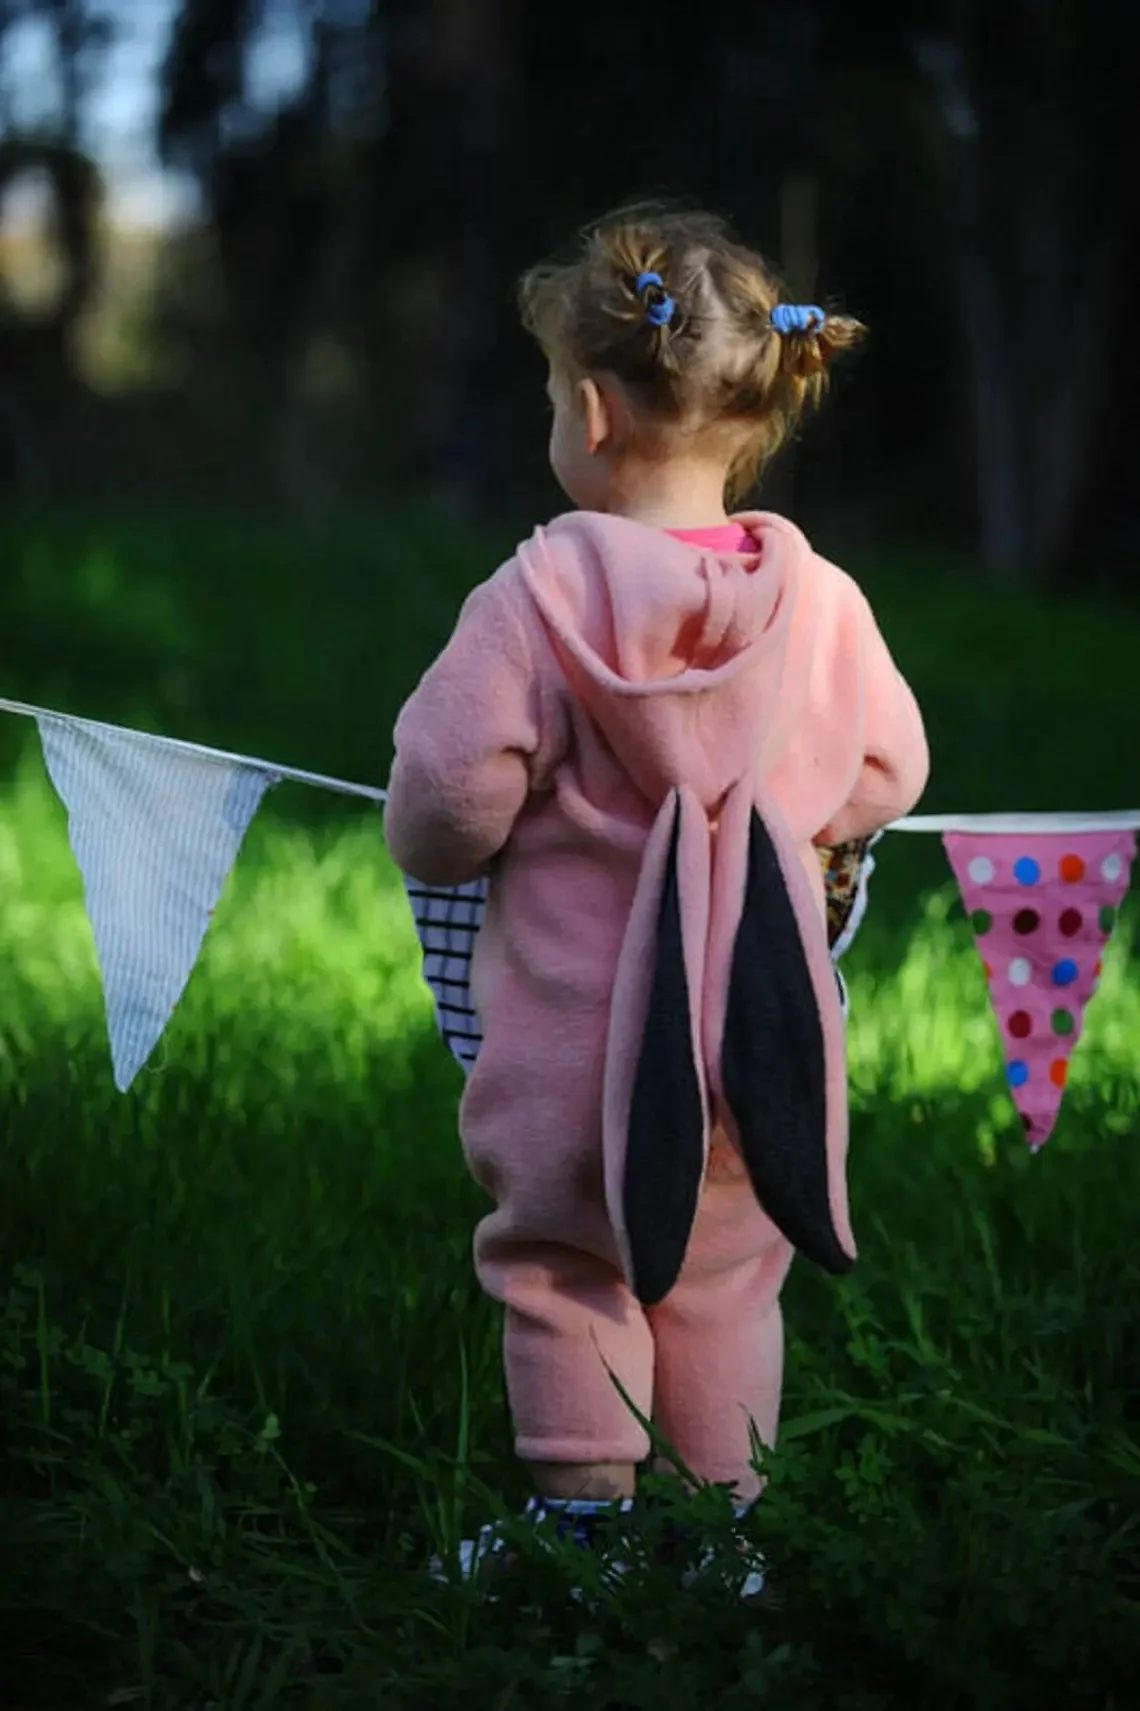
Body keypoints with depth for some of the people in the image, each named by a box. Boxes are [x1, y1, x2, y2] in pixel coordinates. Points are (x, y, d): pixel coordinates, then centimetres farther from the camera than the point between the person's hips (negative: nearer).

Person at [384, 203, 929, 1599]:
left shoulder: (543, 594, -17)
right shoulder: (820, 600, -4)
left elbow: (451, 803, -16)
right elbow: (886, 775, 7)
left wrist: (431, 839, 7)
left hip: (578, 1036, -4)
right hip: (760, 1018, 4)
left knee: (565, 1268, 11)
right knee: (725, 1278, 16)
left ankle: (582, 1510, 12)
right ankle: (727, 1521, 23)